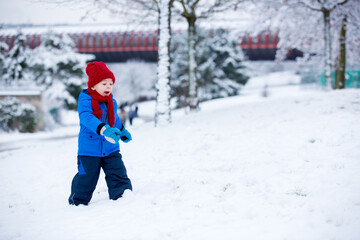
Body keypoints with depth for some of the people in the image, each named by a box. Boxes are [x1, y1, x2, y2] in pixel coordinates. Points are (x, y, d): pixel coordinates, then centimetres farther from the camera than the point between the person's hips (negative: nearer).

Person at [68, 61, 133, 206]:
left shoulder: (111, 102, 6)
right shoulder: (85, 101, -16)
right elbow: (86, 118, -35)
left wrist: (122, 131, 39)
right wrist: (103, 129, -48)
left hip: (111, 150, 5)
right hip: (89, 150, -5)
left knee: (119, 175, -1)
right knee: (86, 178, 5)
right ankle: (78, 201, 25)